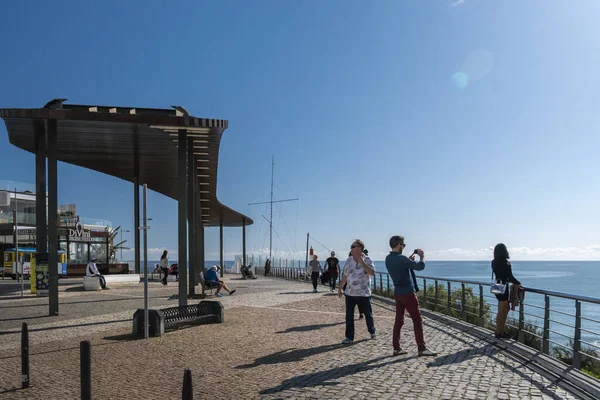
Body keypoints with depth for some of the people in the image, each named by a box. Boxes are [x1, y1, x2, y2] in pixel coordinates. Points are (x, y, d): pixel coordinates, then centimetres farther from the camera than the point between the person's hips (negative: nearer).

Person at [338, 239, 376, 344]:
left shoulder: (367, 260, -8)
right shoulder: (348, 260, 5)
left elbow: (372, 273, -22)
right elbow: (345, 276, 12)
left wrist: (362, 263, -27)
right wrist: (340, 288, 14)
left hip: (364, 293, -3)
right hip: (350, 293, 3)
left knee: (368, 314, 12)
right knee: (349, 316, 0)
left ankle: (372, 332, 35)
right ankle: (349, 337, 8)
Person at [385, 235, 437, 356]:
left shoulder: (388, 259, 5)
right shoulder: (401, 259, -22)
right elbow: (420, 266, -18)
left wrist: (409, 260, 14)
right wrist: (422, 256, -1)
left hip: (397, 292, 8)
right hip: (407, 292, -8)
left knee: (399, 320, 11)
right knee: (417, 320, 0)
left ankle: (396, 348, 13)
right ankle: (422, 349, 5)